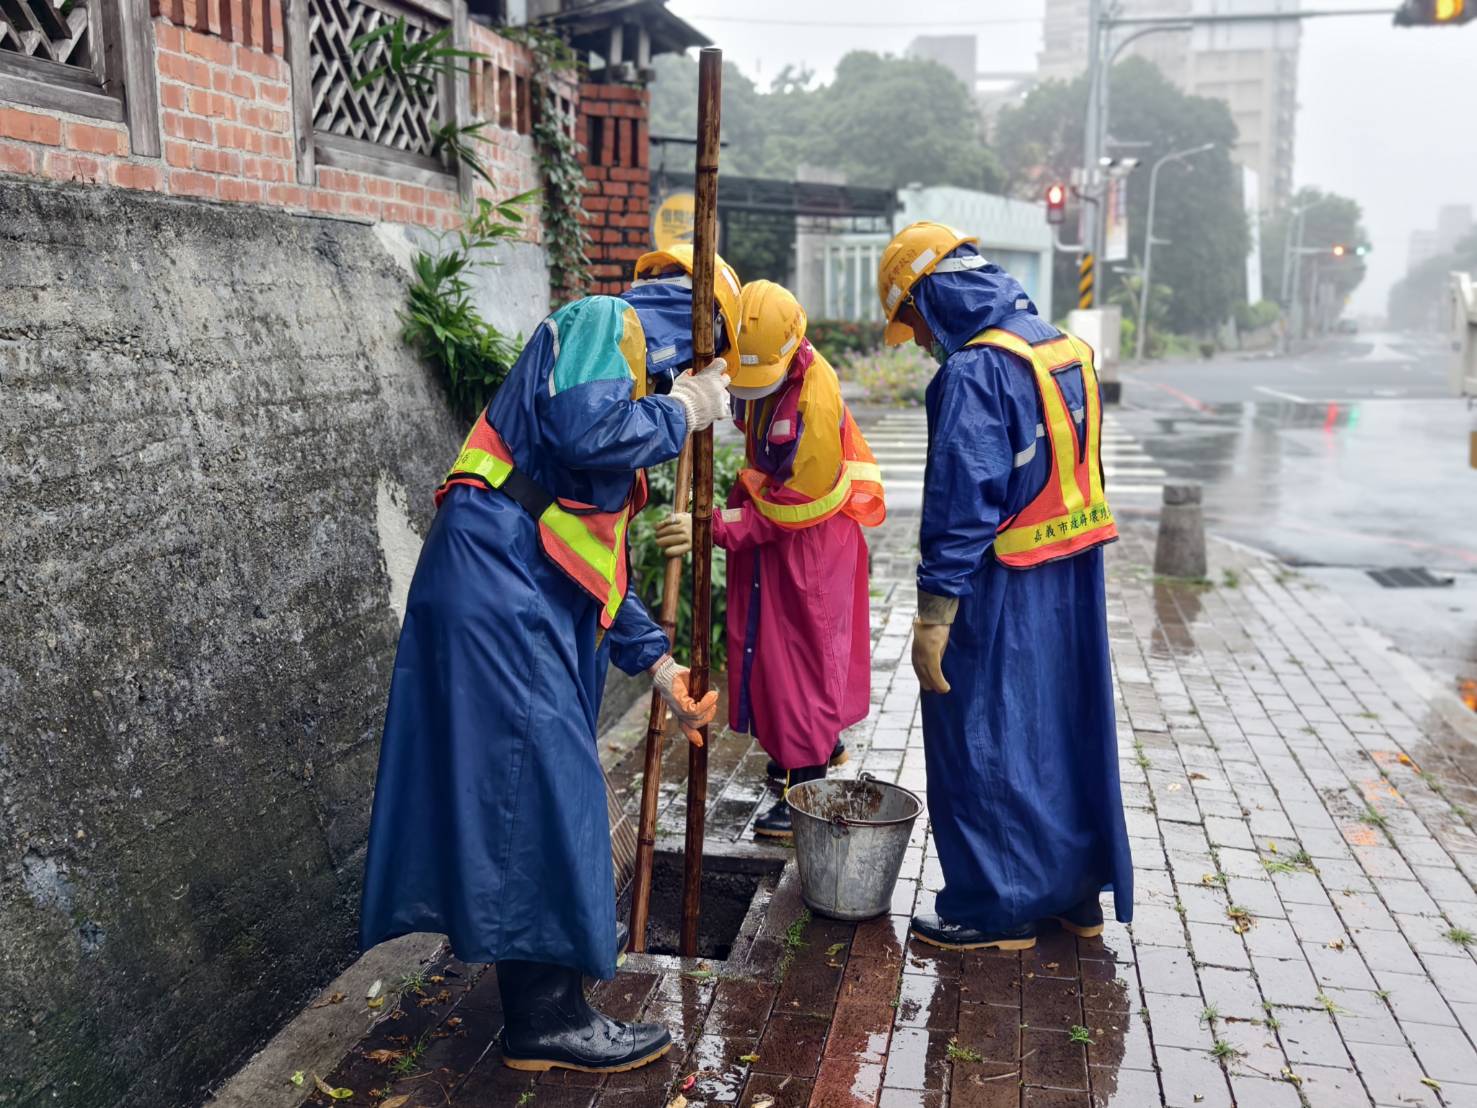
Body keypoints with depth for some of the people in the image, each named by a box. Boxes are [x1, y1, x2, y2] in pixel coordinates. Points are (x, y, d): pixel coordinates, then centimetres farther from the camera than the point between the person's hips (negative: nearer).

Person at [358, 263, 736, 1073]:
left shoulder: (633, 388, 27)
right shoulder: (602, 325, 0)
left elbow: (599, 556, 25)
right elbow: (584, 430, -22)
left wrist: (656, 662, 21)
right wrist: (679, 413, -4)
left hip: (534, 600, 10)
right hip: (497, 585, -10)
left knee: (538, 788, 16)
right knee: (537, 790, -6)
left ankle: (541, 1003, 30)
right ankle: (547, 1019, 3)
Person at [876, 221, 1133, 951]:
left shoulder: (975, 370, -18)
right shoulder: (1064, 348, 10)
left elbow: (960, 502, -22)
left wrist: (933, 615, -18)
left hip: (1004, 591, -9)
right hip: (1075, 582, 9)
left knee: (983, 745, 4)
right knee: (1066, 731, 18)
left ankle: (996, 910, 16)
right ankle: (1076, 893, 31)